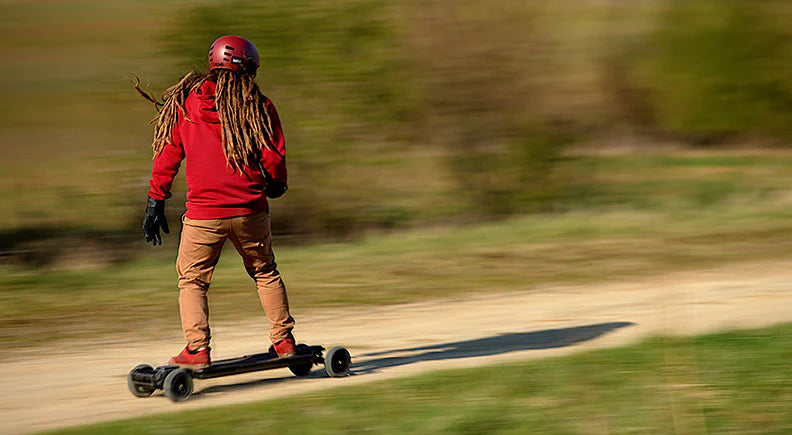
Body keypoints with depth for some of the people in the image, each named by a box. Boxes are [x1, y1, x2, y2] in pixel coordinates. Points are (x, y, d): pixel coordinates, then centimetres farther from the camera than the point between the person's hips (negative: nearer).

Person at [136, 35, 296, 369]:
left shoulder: (182, 104, 2)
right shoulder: (258, 105, -1)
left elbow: (166, 156, 4)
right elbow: (274, 157, 0)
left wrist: (155, 204, 11)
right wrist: (275, 185, 22)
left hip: (204, 215, -1)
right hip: (251, 210, 1)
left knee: (192, 280, 10)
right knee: (265, 273, 21)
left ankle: (198, 348, -4)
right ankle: (283, 340, 20)